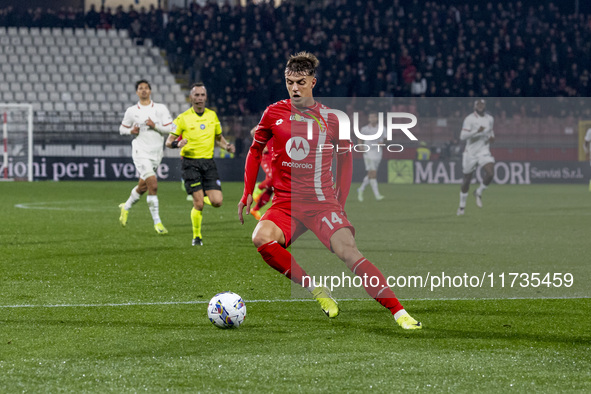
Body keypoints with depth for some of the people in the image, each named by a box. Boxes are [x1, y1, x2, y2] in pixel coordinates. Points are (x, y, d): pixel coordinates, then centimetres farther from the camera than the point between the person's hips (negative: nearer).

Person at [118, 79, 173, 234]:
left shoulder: (161, 109, 3)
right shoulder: (131, 111, 2)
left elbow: (170, 129, 0)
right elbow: (122, 129, 13)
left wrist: (155, 126, -15)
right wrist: (131, 131, -8)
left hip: (156, 154, 3)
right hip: (140, 153, -3)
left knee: (142, 187, 15)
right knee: (153, 185, -18)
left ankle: (126, 207, 43)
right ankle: (157, 222, -13)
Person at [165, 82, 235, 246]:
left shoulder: (212, 115, 10)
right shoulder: (183, 118, -2)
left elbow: (218, 137, 23)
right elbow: (169, 142, 0)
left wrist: (227, 146, 2)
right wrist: (178, 143, -23)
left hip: (208, 162, 3)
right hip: (190, 162, -3)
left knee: (217, 202, -8)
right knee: (198, 203, -11)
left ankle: (205, 197, 27)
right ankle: (196, 236, 9)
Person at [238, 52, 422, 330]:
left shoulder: (330, 119, 2)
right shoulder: (274, 113, 5)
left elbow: (345, 157, 15)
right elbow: (255, 150, 18)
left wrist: (340, 201, 8)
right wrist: (248, 193, 12)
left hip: (322, 202, -1)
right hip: (285, 203, 1)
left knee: (349, 252, -21)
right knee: (262, 238, -30)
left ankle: (399, 312, -20)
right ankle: (314, 289, -13)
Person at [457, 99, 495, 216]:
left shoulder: (490, 119, 5)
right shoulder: (469, 119, -11)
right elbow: (462, 136, -20)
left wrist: (492, 137, 3)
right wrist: (476, 131, -31)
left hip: (484, 151, 3)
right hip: (471, 152, -3)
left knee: (490, 173, -21)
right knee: (466, 180, 7)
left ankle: (479, 192, 7)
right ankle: (462, 205, 26)